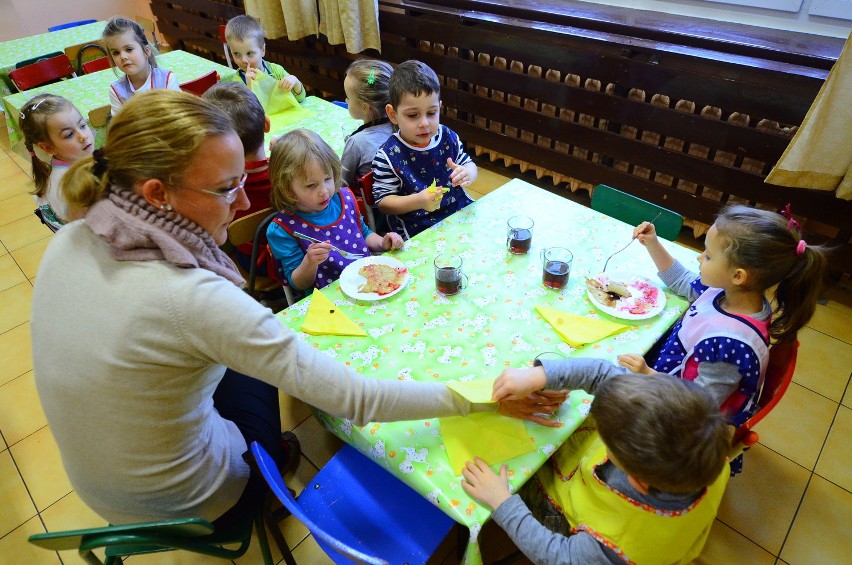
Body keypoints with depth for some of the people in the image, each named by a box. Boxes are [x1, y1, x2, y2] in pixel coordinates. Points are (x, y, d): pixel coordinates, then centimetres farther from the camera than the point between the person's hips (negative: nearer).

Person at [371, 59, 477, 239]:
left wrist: (467, 173, -11)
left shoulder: (448, 137, 1)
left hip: (460, 211, 6)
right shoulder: (388, 156, -12)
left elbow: (469, 164, 15)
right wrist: (418, 201, -25)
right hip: (418, 229, -6)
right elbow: (383, 203, -9)